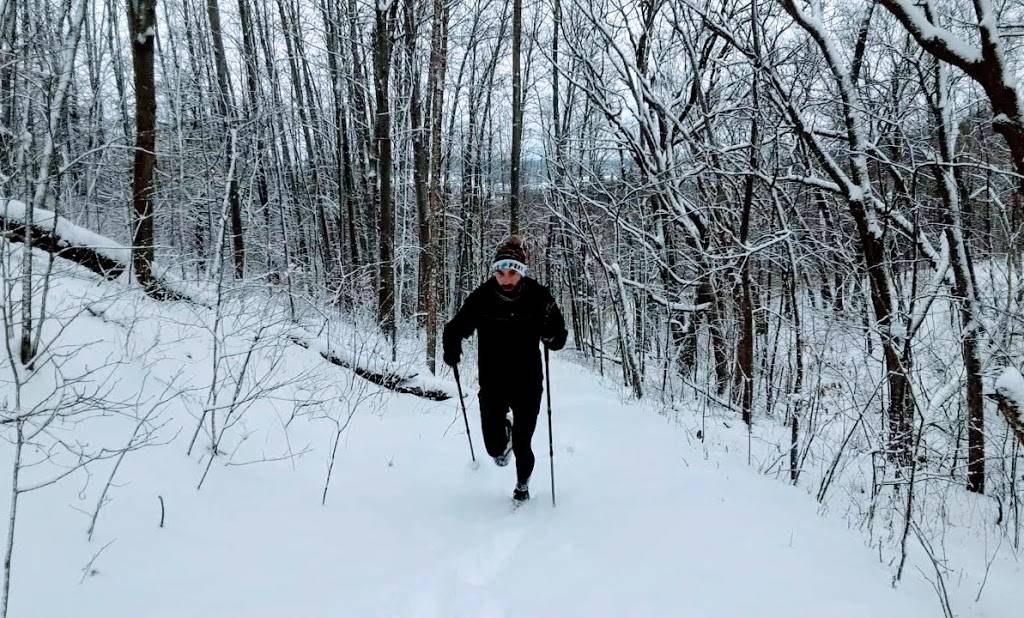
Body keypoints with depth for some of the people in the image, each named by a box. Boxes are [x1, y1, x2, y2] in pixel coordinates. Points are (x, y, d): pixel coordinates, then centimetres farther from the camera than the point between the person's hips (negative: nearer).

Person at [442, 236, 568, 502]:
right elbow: (456, 327, 0)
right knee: (495, 447, -1)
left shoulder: (538, 297, -12)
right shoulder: (482, 297, -11)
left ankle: (523, 483, 39)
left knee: (522, 447, 5)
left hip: (527, 385, -1)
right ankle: (506, 428, 38)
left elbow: (558, 340, -5)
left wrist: (550, 334, -27)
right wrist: (452, 348, -20)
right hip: (492, 385, 1)